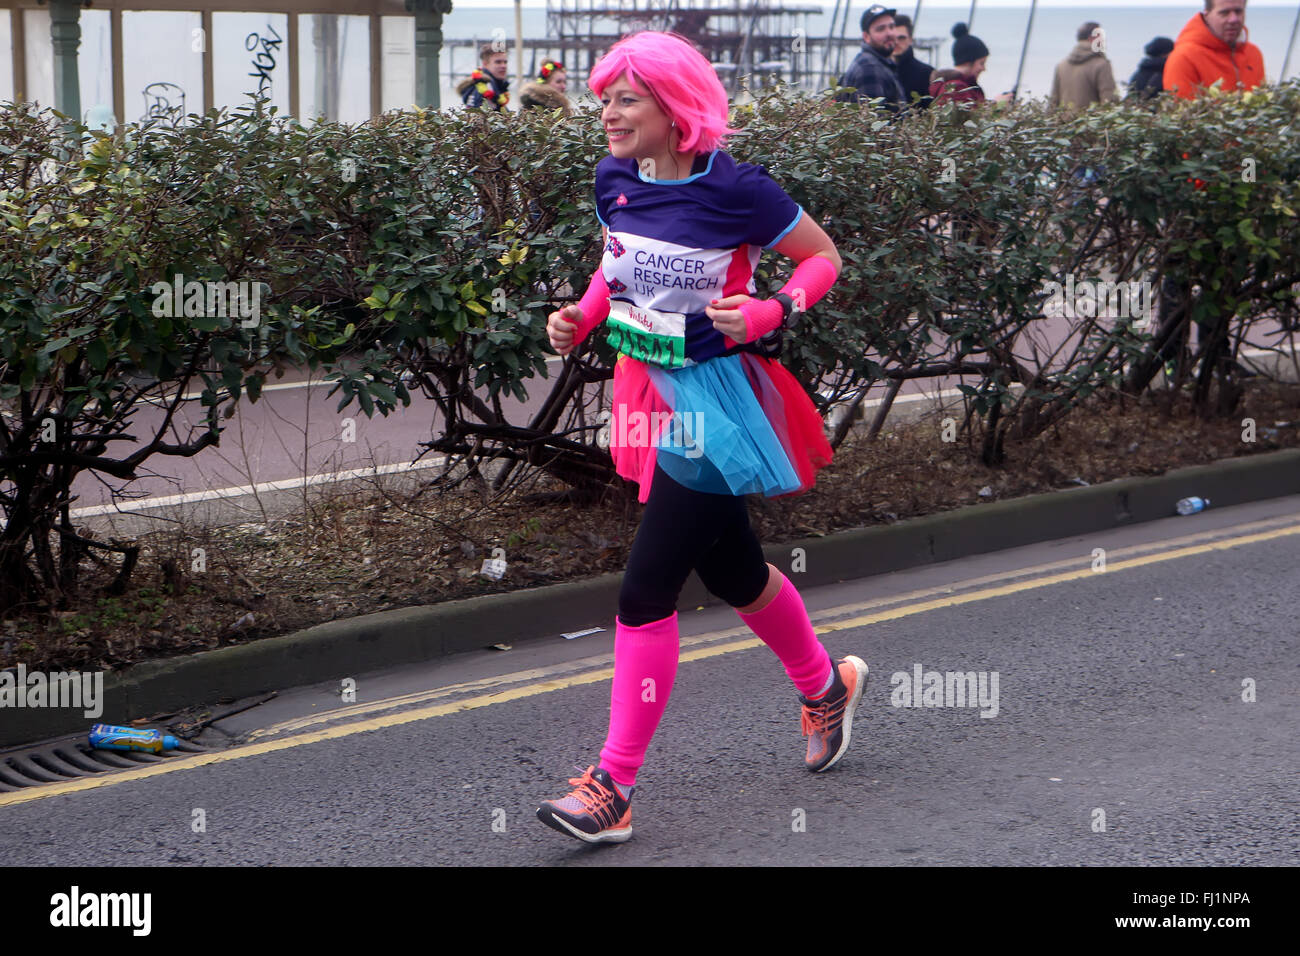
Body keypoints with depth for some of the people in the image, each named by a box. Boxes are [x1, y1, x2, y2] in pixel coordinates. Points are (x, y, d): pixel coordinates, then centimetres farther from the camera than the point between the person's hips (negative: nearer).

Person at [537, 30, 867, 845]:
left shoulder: (734, 188, -18)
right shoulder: (615, 180, 1)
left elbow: (823, 256, -5)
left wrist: (767, 313, -22)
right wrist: (582, 319, 1)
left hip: (714, 403, -7)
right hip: (647, 392, 7)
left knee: (646, 590, -10)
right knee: (731, 571, 21)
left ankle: (615, 786, -1)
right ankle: (826, 685, 47)